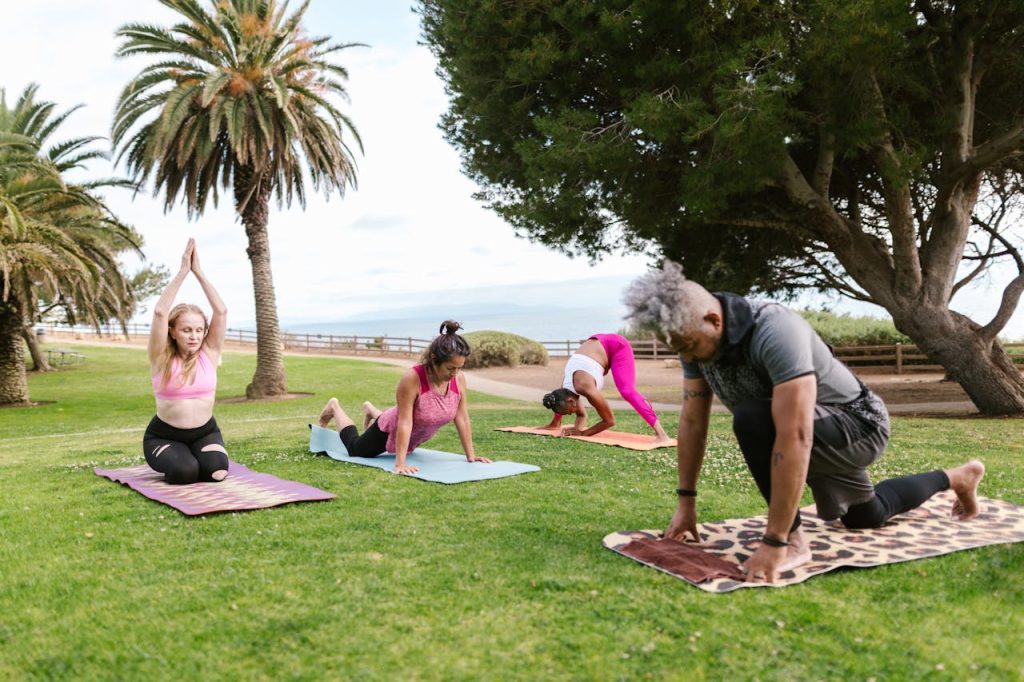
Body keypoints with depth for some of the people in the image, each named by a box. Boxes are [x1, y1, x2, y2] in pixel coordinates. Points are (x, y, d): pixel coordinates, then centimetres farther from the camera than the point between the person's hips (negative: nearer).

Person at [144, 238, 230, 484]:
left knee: (216, 472, -25)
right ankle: (172, 459, 8)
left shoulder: (208, 354, -4)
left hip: (205, 433, 3)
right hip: (164, 436, -2)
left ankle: (194, 456, 12)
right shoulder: (162, 358, -10)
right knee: (185, 472, -30)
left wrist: (198, 271, -17)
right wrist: (183, 271, -24)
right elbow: (160, 312, -24)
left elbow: (221, 311, -14)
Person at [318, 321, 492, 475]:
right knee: (355, 450, 18)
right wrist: (400, 463, -40)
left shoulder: (459, 379, -24)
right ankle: (335, 408, 40)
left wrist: (470, 455, -14)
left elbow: (462, 418, -16)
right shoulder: (412, 379, -39)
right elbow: (405, 422, -38)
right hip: (392, 431, -6)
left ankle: (371, 411, 53)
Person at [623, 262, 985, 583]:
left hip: (858, 425, -8)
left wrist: (775, 542, -44)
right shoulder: (696, 336, -15)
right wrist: (686, 503, -5)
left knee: (752, 420, -36)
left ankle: (792, 541, -19)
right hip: (825, 431, 8)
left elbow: (795, 437, -45)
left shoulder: (775, 332, -40)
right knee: (865, 517, 32)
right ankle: (956, 477, 55)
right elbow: (692, 420, -6)